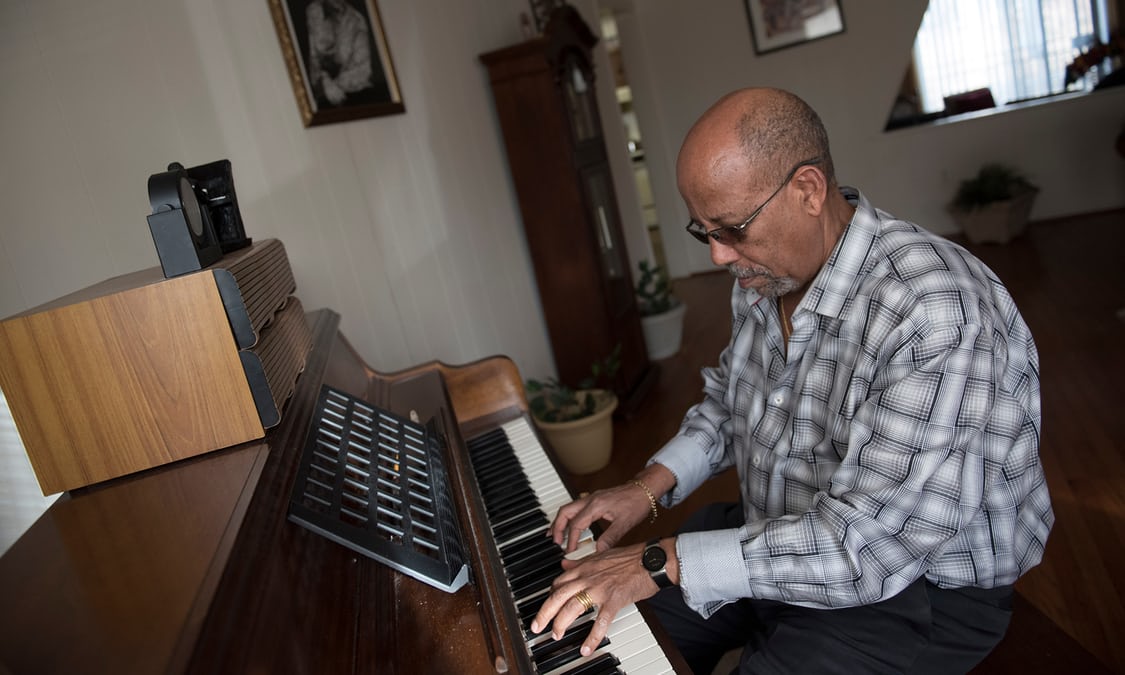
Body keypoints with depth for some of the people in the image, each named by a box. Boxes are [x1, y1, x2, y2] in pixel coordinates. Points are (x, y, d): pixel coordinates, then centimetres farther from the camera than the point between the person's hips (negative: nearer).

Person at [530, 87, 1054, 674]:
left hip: (918, 587, -7)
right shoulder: (764, 275, -3)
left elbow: (869, 543, -34)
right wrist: (646, 489, -3)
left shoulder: (937, 313, -31)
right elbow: (727, 399, 12)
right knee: (624, 625, 7)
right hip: (775, 533, 7)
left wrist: (662, 563, -31)